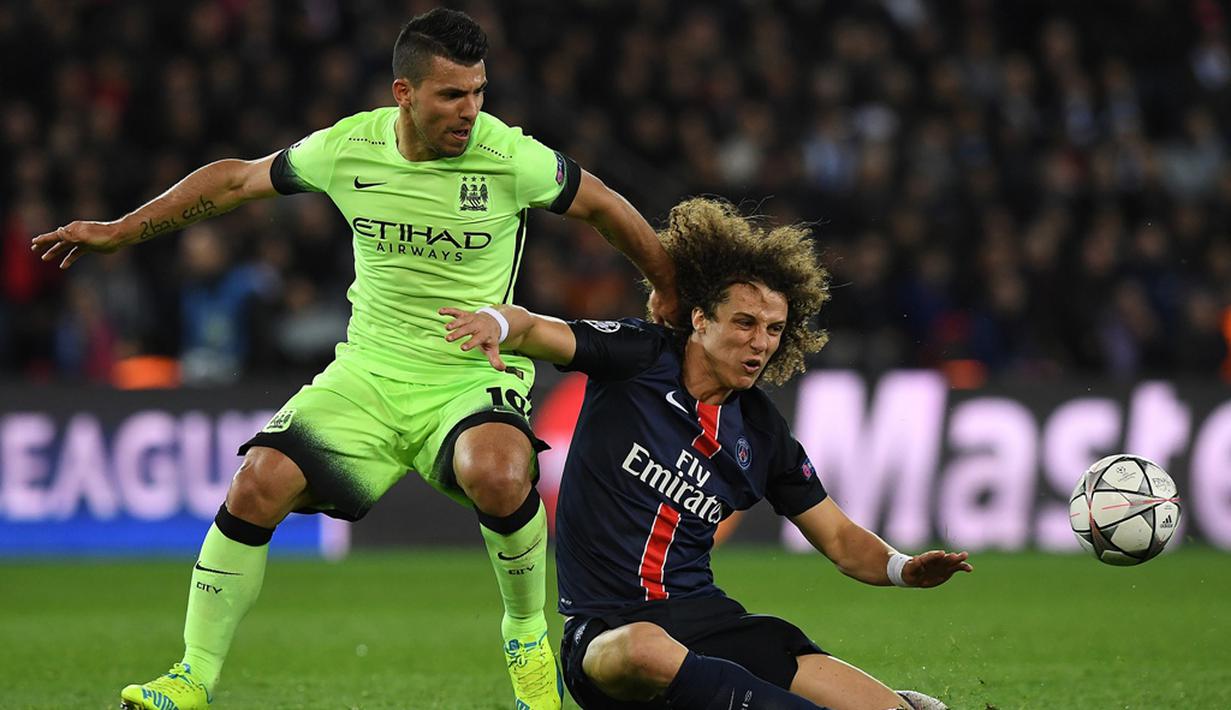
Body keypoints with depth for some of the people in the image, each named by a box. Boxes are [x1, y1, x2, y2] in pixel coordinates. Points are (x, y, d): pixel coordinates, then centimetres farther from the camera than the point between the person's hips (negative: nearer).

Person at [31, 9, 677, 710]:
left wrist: (670, 294, 12)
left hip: (476, 376, -3)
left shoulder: (510, 157, -13)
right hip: (370, 373, 3)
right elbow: (234, 179, 10)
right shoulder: (349, 148, -5)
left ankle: (528, 633, -7)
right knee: (260, 484, -17)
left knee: (498, 474, -36)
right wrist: (117, 231, 13)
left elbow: (604, 205, 3)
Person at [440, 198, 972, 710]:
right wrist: (497, 323, -38)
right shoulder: (639, 359, -1)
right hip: (605, 629, -3)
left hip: (703, 616, 3)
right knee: (643, 652, -45)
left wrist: (903, 569, -7)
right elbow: (535, 331, -13)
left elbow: (841, 539, 14)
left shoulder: (764, 435, 9)